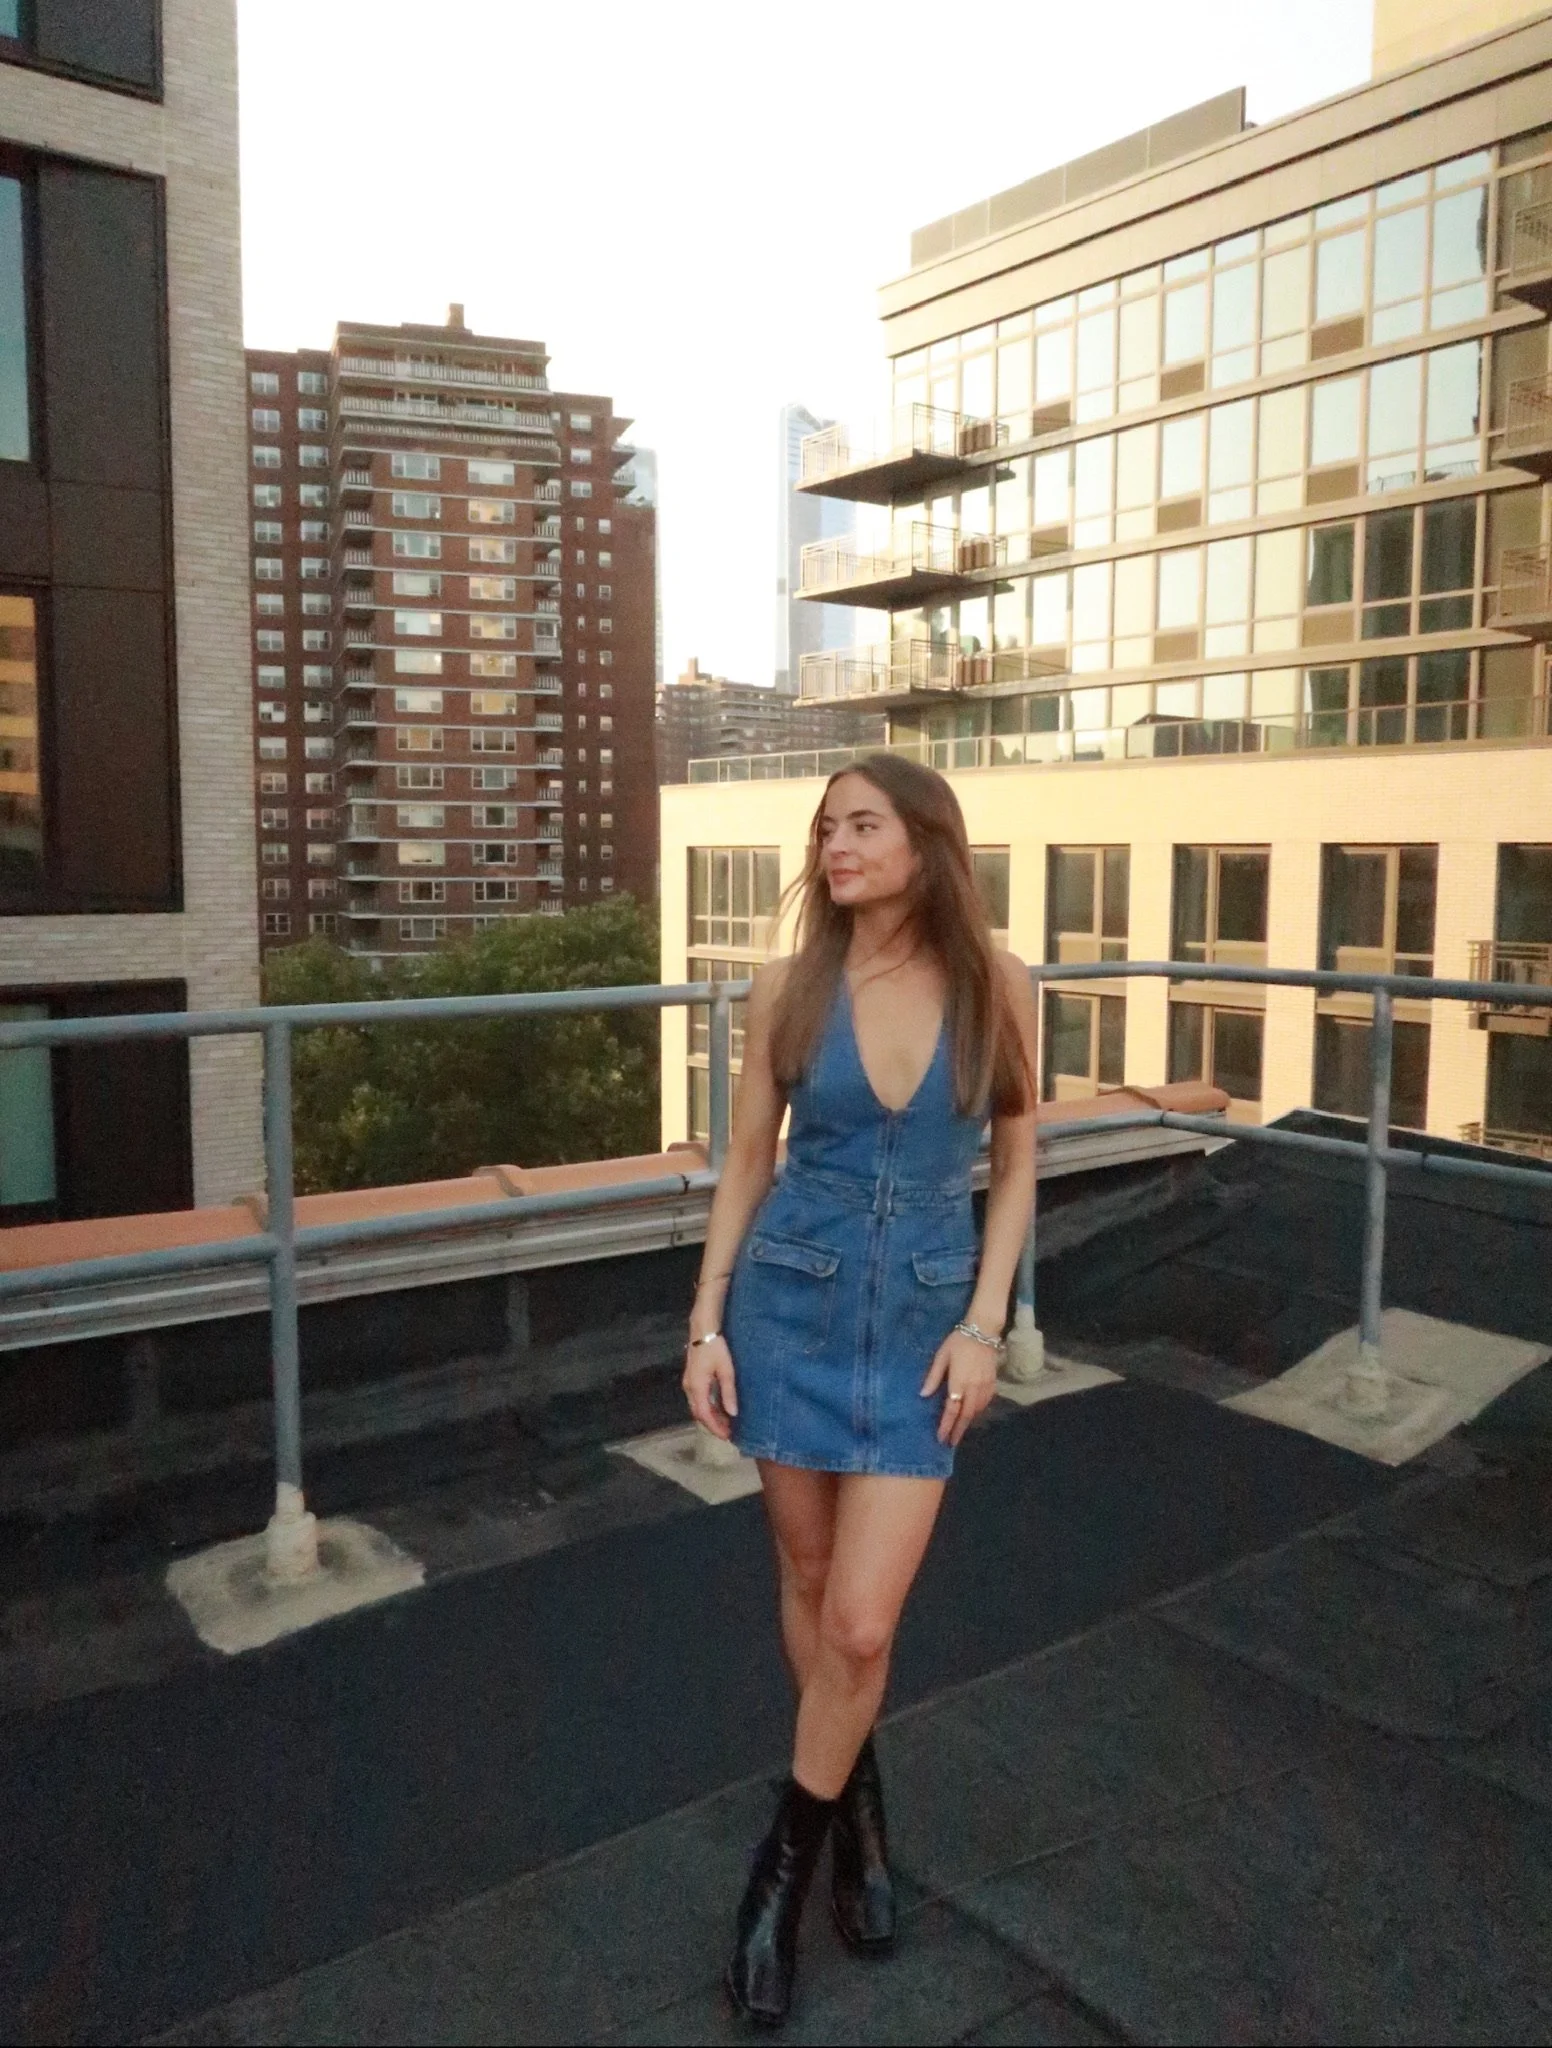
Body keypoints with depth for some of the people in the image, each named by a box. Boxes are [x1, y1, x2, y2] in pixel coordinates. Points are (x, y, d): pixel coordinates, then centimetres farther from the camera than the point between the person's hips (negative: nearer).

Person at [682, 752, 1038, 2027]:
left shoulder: (997, 986, -6)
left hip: (922, 1316, -1)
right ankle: (859, 1808, 41)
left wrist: (985, 1322, -6)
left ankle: (782, 1871, 22)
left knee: (861, 1619, -4)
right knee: (810, 1581, 14)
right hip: (790, 1301, 1)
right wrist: (707, 1324, -1)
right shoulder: (789, 988, -5)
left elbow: (1015, 1165, 2)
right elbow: (747, 1161, 2)